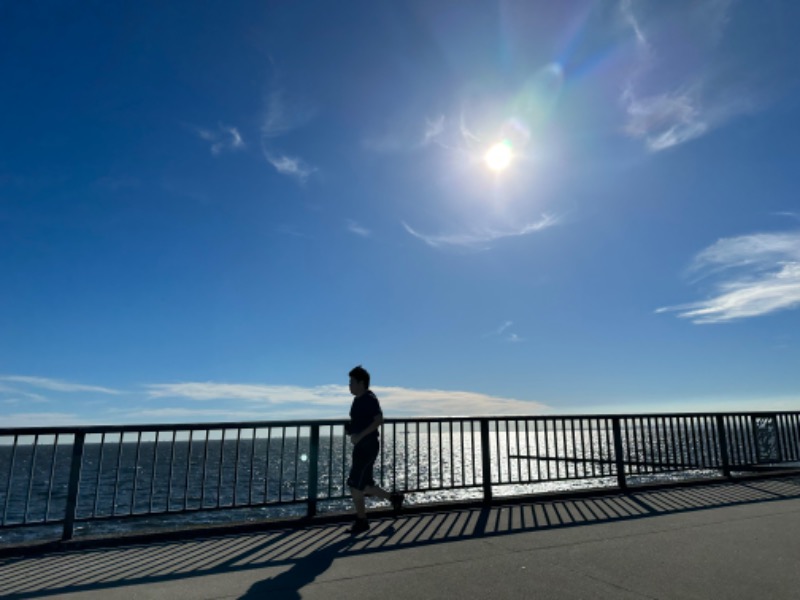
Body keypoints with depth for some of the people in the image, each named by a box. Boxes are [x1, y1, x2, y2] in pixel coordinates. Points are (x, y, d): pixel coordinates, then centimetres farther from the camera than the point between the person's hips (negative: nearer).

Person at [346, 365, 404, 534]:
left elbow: (379, 420, -25)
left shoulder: (369, 399, -15)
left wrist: (360, 436, -26)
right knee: (363, 485, 13)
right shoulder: (359, 399, 13)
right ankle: (393, 497, 26)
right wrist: (351, 429, 8)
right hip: (361, 446, 10)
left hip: (367, 447, -10)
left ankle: (361, 521, 11)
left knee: (355, 485, -4)